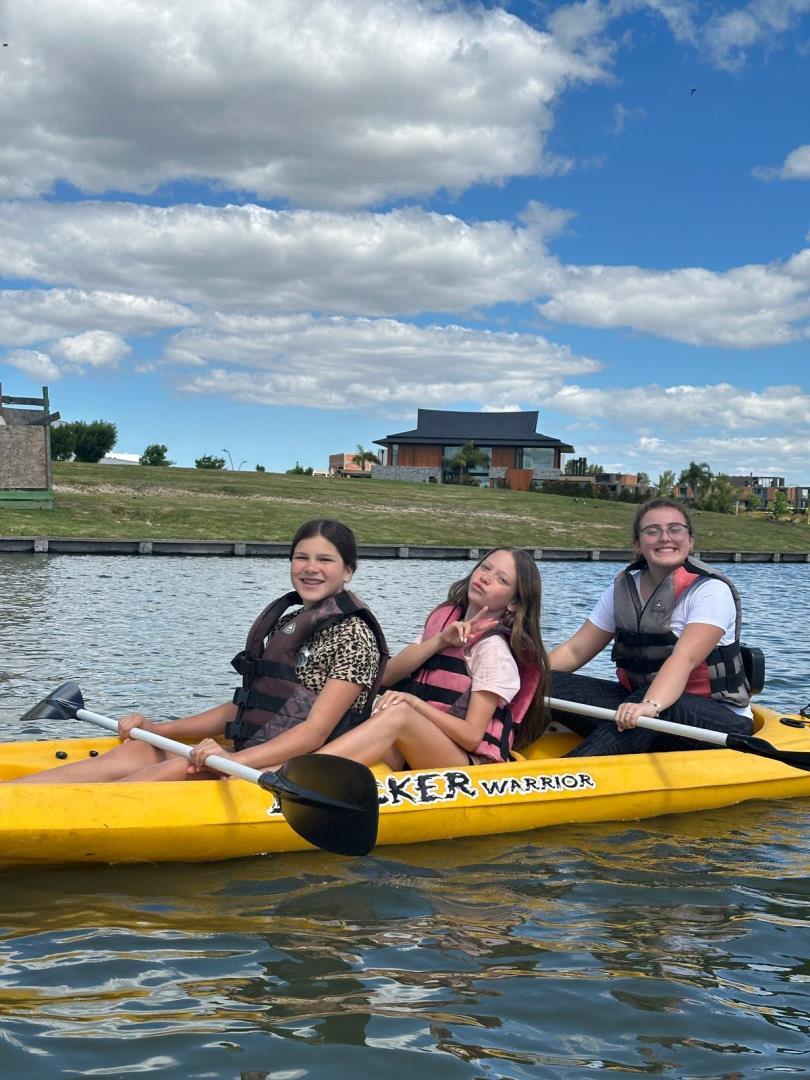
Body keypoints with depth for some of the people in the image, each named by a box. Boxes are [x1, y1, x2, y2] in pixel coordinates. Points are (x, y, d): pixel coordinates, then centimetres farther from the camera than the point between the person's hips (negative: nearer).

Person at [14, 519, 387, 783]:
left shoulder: (352, 635, -7)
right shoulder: (284, 622, 18)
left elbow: (315, 731, -17)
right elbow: (244, 709, 20)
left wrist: (234, 760, -30)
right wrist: (158, 729, 12)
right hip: (255, 759, 8)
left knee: (181, 769, -29)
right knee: (135, 753, -10)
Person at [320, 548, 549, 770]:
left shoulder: (494, 650, -3)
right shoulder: (443, 619, 17)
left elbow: (472, 736, -10)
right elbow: (386, 676, 5)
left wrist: (414, 703, -20)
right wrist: (441, 640, -7)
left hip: (472, 763, -6)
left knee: (398, 712, -34)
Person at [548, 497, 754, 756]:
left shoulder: (711, 590, -13)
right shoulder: (623, 588, 6)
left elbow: (684, 658, -29)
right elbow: (574, 650, 8)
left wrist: (651, 705, -47)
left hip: (720, 720, -6)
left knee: (661, 710, -40)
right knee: (549, 687, -14)